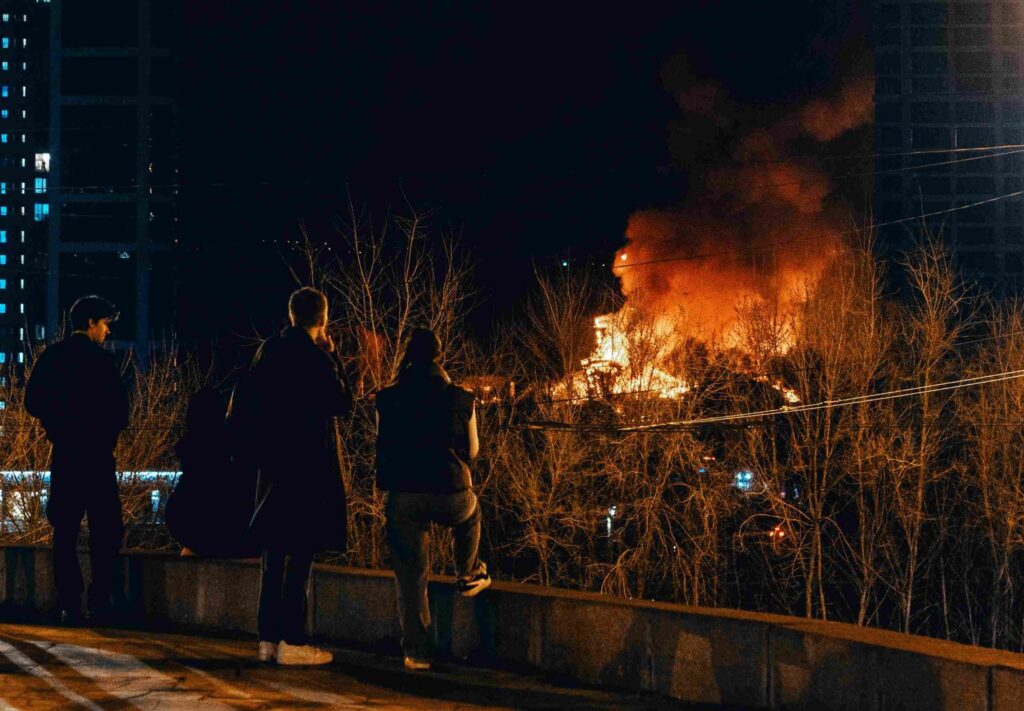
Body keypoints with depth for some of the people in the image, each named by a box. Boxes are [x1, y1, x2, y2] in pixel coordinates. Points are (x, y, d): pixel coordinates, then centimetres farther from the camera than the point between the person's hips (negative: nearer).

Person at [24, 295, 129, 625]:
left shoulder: (50, 356, 7)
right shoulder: (101, 359, -10)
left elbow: (33, 403, 9)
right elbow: (119, 411, -11)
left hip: (64, 453, 5)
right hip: (96, 455, -5)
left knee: (65, 528, 7)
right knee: (106, 528, 2)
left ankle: (69, 603, 3)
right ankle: (100, 599, -3)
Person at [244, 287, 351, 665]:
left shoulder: (268, 350, 7)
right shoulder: (316, 358, -14)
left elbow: (242, 403, 11)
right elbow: (342, 405, -6)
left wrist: (262, 445, 16)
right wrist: (332, 358, -2)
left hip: (274, 465, 7)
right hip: (308, 465, -7)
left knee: (274, 553, 11)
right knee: (300, 554, -4)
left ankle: (268, 638, 14)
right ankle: (292, 642, -3)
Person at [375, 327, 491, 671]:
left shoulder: (388, 399, 2)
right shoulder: (458, 398, 1)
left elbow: (383, 447, 9)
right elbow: (471, 450, 9)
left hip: (404, 497, 0)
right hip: (450, 494, 0)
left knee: (410, 575, 7)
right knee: (470, 512, 36)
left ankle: (417, 651, 4)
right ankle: (468, 576, 41)